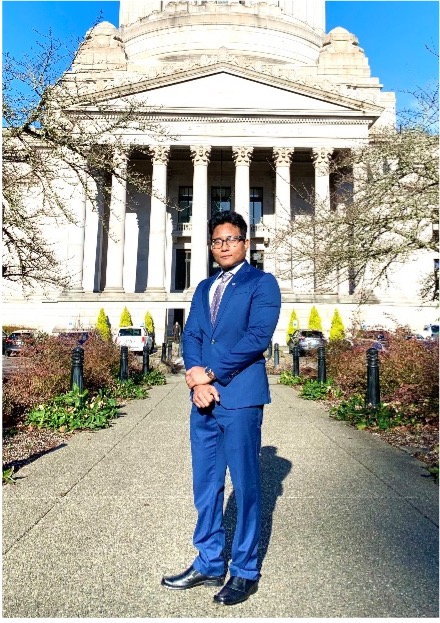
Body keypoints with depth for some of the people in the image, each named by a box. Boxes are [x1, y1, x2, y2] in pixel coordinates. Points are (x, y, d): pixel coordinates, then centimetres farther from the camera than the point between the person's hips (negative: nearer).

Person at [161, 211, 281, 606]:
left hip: (241, 398, -6)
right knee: (205, 485, 14)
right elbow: (191, 335, 9)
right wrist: (196, 376, -9)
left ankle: (245, 572, 23)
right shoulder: (204, 288, 18)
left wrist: (210, 375, -13)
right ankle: (209, 564, 31)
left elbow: (258, 337, -13)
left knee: (245, 484, 6)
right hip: (204, 397, 6)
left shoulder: (262, 283, -1)